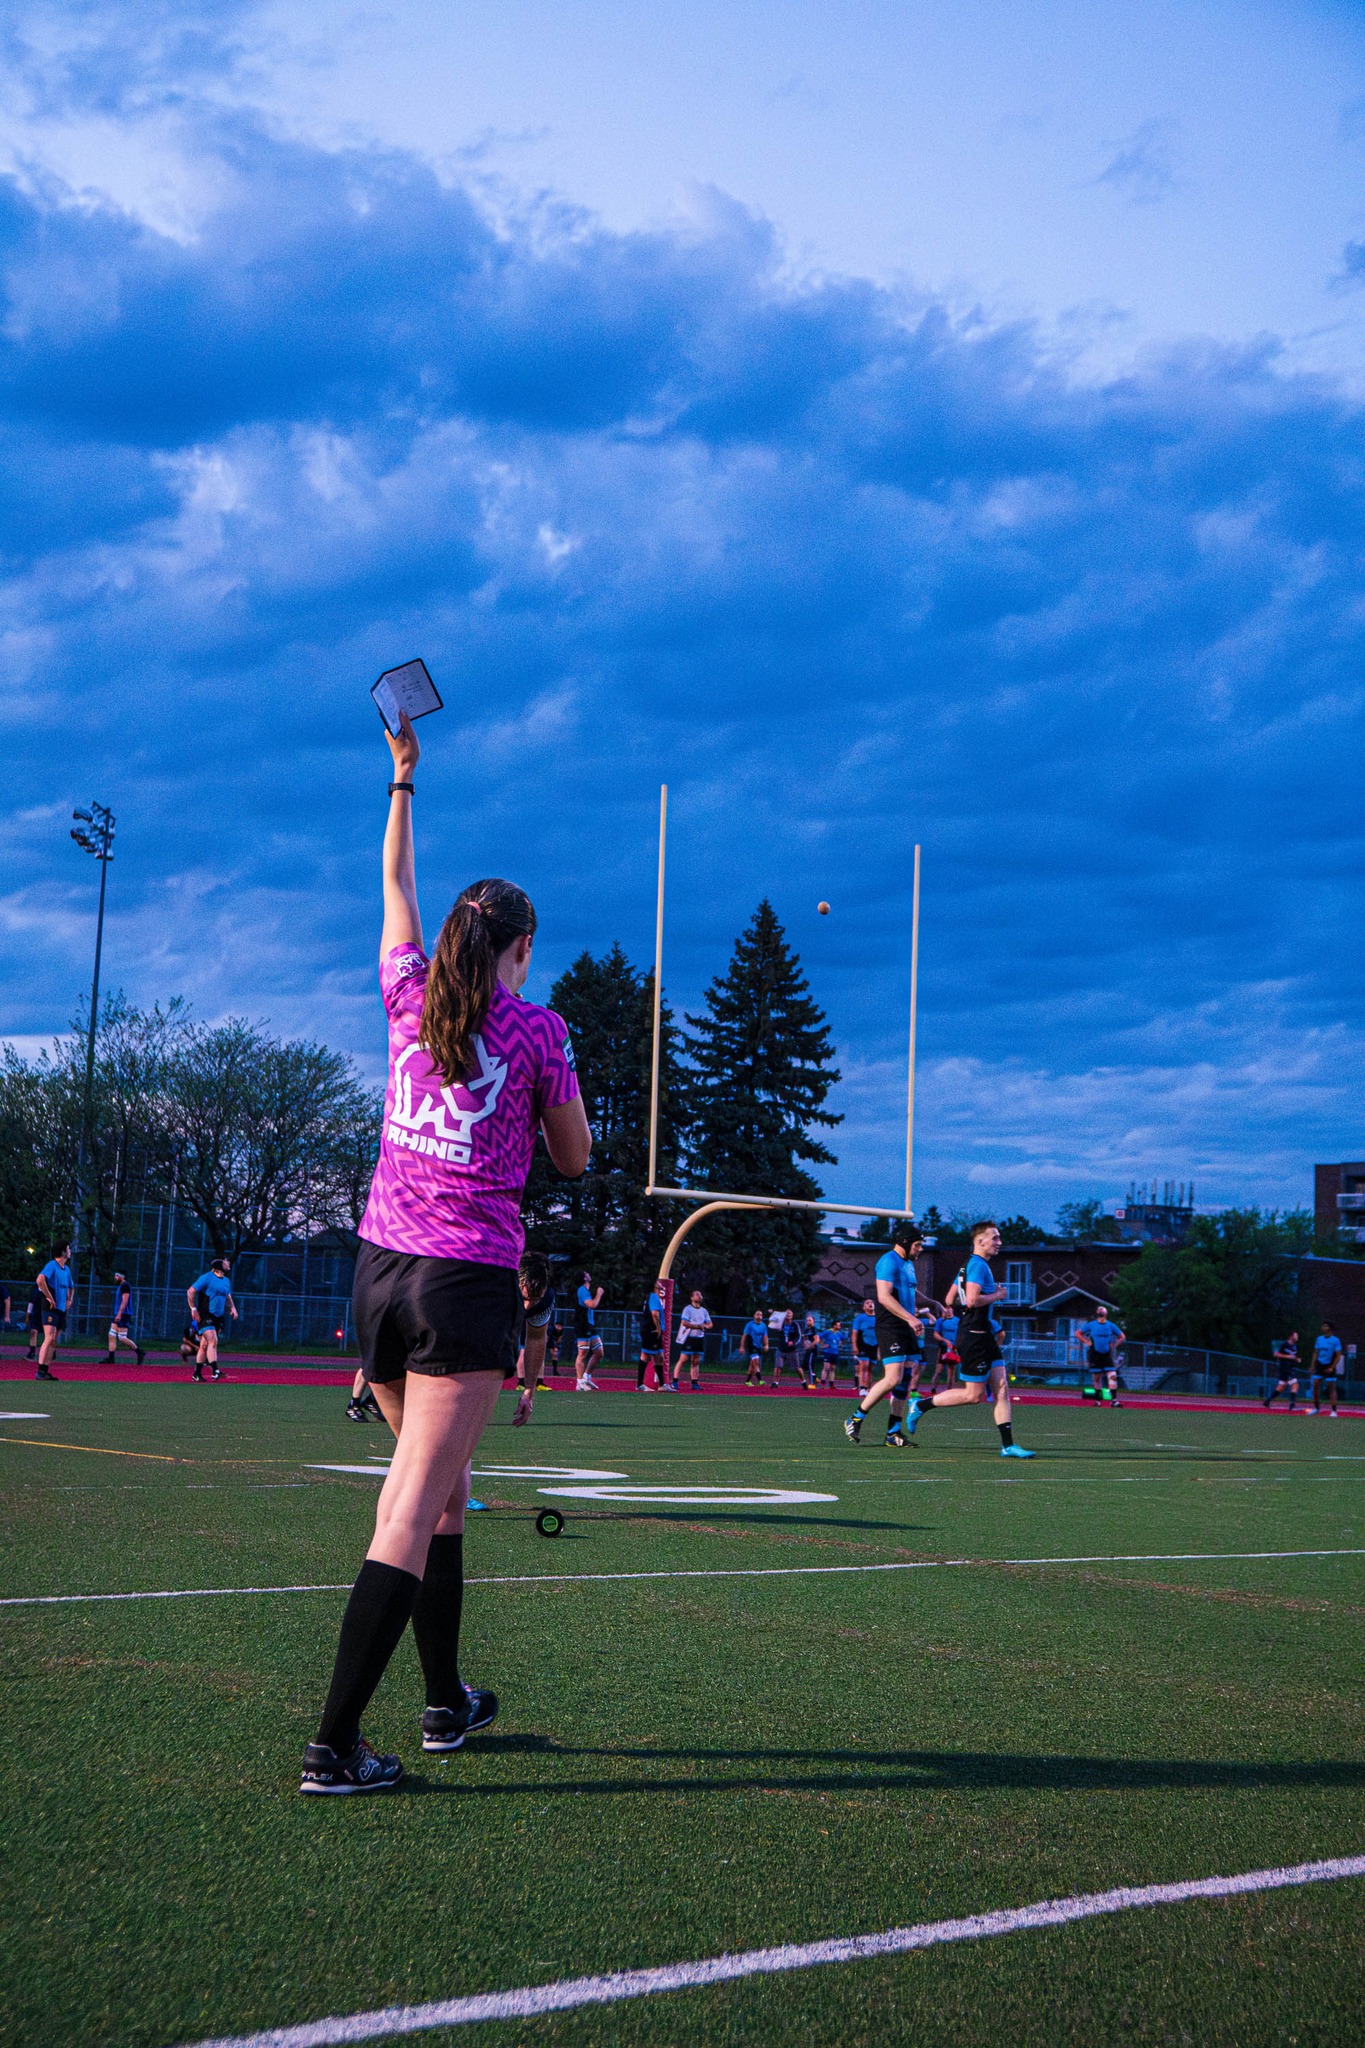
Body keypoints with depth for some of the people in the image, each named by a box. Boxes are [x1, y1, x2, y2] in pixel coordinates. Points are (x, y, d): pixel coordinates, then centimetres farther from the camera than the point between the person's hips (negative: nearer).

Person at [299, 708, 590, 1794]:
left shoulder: (410, 1000, 7)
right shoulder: (536, 1029, -4)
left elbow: (397, 884, 24)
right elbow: (575, 1157, 5)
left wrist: (404, 776, 35)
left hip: (382, 1267, 6)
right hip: (469, 1282, -6)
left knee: (438, 1489, 19)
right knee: (414, 1510, -9)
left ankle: (447, 1703, 29)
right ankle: (334, 1744, -14)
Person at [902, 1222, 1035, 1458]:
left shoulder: (971, 1265, 17)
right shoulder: (978, 1265, -14)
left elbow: (950, 1300, 22)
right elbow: (972, 1300, -26)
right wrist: (997, 1295, -10)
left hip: (984, 1337, 10)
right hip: (974, 1338, -10)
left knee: (1002, 1389, 5)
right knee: (974, 1394, -5)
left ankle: (1008, 1445, 3)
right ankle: (921, 1405, 6)